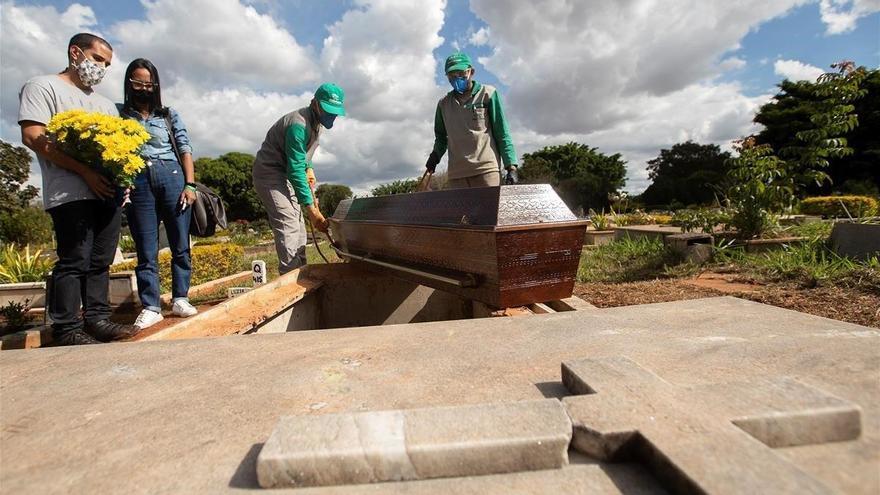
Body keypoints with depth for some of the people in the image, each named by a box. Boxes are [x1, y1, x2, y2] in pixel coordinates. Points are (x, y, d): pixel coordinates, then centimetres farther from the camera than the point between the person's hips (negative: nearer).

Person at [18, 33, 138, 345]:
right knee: (74, 261, -8)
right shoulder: (43, 87, 5)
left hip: (109, 192, 6)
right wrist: (85, 171, -17)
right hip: (71, 194, -6)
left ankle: (97, 319, 12)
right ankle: (66, 329, -1)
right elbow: (33, 137, -7)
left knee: (101, 261, 6)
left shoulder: (104, 104, 26)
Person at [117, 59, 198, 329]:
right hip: (138, 183, 0)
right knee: (146, 250, 1)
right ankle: (150, 307, 6)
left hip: (172, 178, 0)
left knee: (180, 244, 1)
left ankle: (180, 299, 11)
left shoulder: (169, 114, 13)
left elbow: (185, 149, 7)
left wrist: (190, 185, -3)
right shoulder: (119, 114, 12)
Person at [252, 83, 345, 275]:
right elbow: (295, 171, -30)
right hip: (269, 174, -10)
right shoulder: (299, 125, -26)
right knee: (288, 225, -21)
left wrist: (308, 168, 3)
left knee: (297, 224, 9)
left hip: (285, 174, 10)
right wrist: (312, 209, -32)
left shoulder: (317, 122, 4)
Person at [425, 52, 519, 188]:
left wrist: (511, 165, -5)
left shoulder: (487, 94, 5)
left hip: (486, 169, -3)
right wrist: (436, 154, 8)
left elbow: (501, 132, 2)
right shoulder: (443, 103, 16)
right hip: (456, 173, 3)